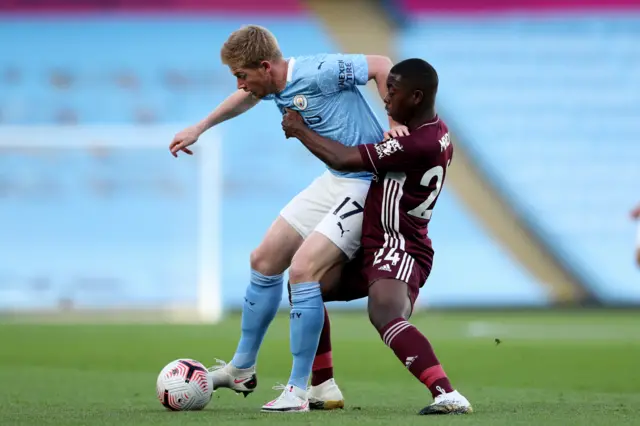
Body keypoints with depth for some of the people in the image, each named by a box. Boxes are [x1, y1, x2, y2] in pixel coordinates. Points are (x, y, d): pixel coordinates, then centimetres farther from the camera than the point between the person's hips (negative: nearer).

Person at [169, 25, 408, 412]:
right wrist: (200, 128, 33)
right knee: (264, 262, 13)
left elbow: (381, 65, -20)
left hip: (366, 185, -10)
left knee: (302, 270, -20)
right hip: (335, 180, 10)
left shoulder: (317, 72, -24)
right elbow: (247, 98, 29)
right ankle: (242, 370, 30)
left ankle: (299, 391, -11)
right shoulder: (272, 85, 4)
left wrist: (395, 122, -23)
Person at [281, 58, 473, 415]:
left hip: (398, 250, -11)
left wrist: (299, 130, -4)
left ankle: (448, 395, -48)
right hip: (376, 249, 11)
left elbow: (344, 159, -19)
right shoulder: (436, 133, 10)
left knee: (386, 315, -37)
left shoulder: (420, 144, -22)